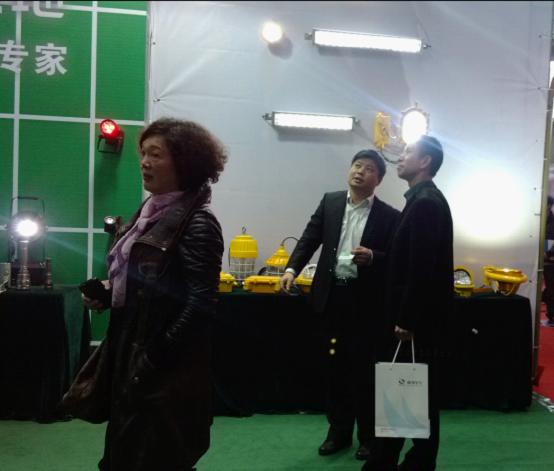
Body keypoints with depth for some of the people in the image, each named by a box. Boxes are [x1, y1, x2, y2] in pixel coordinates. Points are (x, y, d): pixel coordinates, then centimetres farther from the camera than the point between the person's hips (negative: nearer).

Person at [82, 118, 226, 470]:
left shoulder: (197, 222, -17)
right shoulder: (151, 212, 8)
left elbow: (201, 304, -21)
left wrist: (154, 360, -20)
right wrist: (109, 292, 1)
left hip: (168, 370, -8)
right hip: (130, 356, 8)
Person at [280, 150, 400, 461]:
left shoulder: (389, 216, -3)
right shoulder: (330, 202, 7)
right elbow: (310, 238, 4)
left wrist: (372, 257, -23)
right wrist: (292, 269, -9)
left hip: (366, 301, -3)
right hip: (332, 295, 3)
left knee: (364, 369, 6)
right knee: (336, 367, 14)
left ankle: (369, 435, 25)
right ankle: (339, 431, 29)